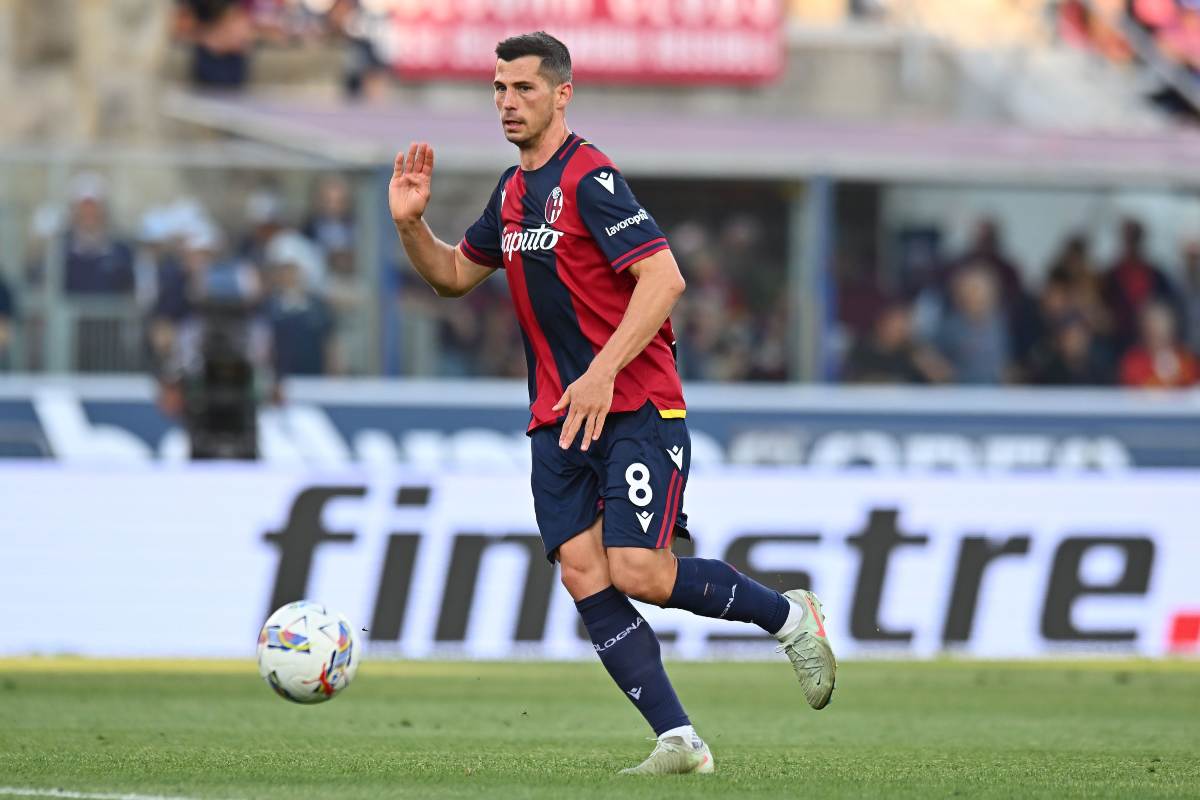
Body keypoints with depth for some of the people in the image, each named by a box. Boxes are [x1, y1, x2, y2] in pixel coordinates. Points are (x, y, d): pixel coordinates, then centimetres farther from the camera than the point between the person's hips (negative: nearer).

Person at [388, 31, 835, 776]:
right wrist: (411, 224, 7)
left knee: (638, 572, -16)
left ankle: (790, 615, 8)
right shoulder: (514, 191, 14)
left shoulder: (590, 178, -13)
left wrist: (604, 371, -28)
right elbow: (454, 274, 27)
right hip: (558, 418, 8)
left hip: (635, 408, -8)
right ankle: (679, 743, -7)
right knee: (585, 578, -6)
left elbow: (664, 277, -22)